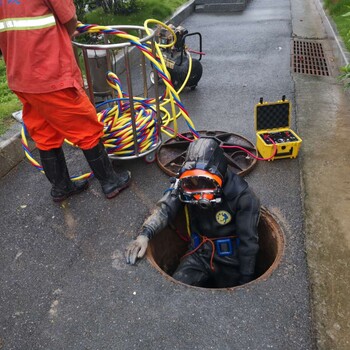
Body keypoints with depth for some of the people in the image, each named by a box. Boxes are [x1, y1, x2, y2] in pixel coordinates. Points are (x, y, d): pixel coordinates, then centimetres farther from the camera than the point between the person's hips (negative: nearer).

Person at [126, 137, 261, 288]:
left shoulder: (242, 196, -21)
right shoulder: (187, 184, -14)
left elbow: (248, 242, -14)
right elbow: (165, 208, -27)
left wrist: (246, 282, -8)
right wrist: (145, 234, -46)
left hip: (230, 262, -1)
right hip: (199, 254, 2)